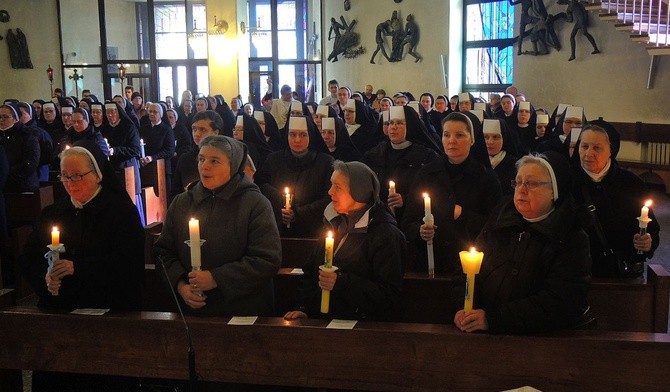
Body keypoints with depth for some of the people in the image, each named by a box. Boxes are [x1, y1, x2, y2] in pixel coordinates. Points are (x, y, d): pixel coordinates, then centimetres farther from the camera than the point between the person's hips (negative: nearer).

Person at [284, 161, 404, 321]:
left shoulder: (386, 234, -9)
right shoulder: (334, 222, 15)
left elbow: (389, 294, -15)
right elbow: (311, 271, 20)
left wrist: (341, 283, -21)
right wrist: (301, 307, 6)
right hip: (319, 319, 6)